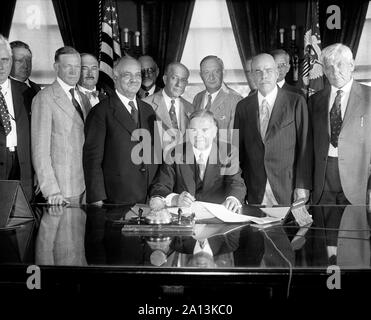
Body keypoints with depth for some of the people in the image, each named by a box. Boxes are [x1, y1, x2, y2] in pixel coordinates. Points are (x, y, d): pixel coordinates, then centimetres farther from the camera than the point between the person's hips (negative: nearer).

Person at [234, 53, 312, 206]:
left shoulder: (296, 102, -2)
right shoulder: (243, 106, 7)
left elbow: (304, 147, -3)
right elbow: (239, 149, 9)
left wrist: (303, 186, -8)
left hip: (288, 189, -2)